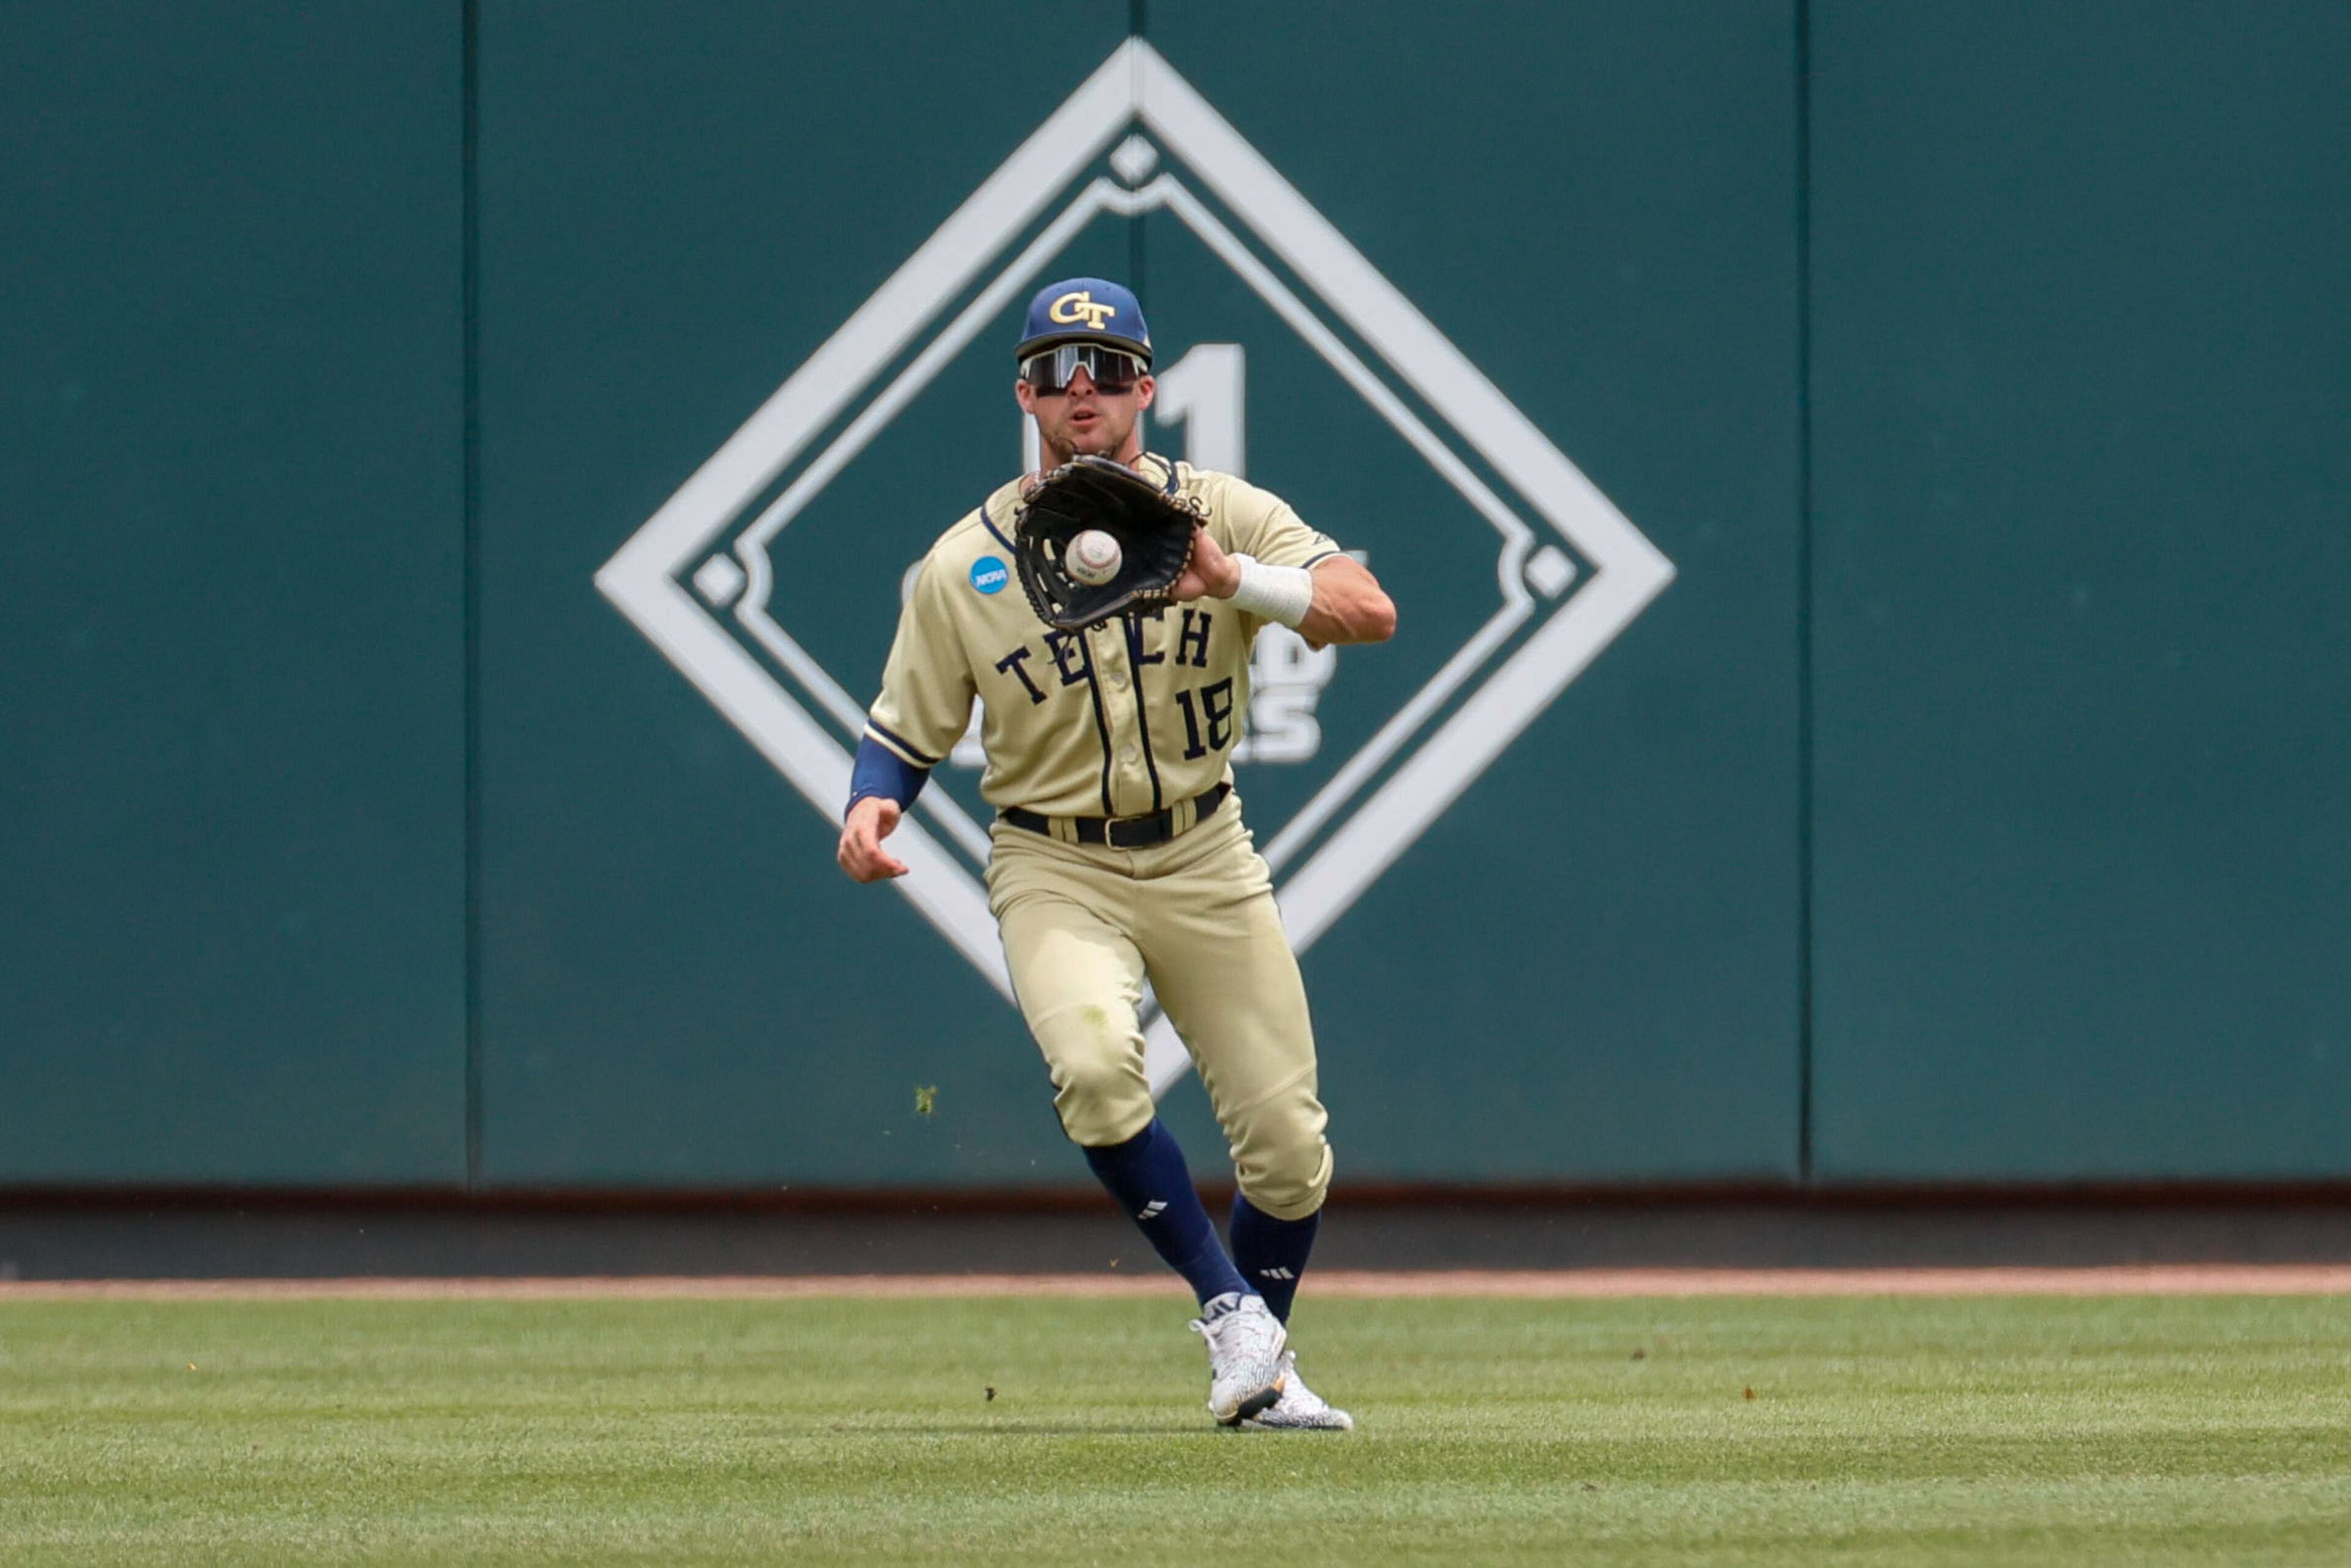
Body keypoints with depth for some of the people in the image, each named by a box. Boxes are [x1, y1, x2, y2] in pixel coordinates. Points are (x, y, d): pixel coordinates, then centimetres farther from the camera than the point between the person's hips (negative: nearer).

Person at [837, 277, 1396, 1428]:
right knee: (1094, 1063, -31)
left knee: (1287, 1145, -1)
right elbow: (905, 734, 3)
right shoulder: (962, 567, -4)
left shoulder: (1224, 514, -4)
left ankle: (1262, 1375, 26)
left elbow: (1371, 612, -17)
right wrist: (871, 809, -19)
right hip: (1057, 869, -2)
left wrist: (1237, 581, -33)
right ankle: (1228, 1309, -13)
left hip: (1204, 859, 2)